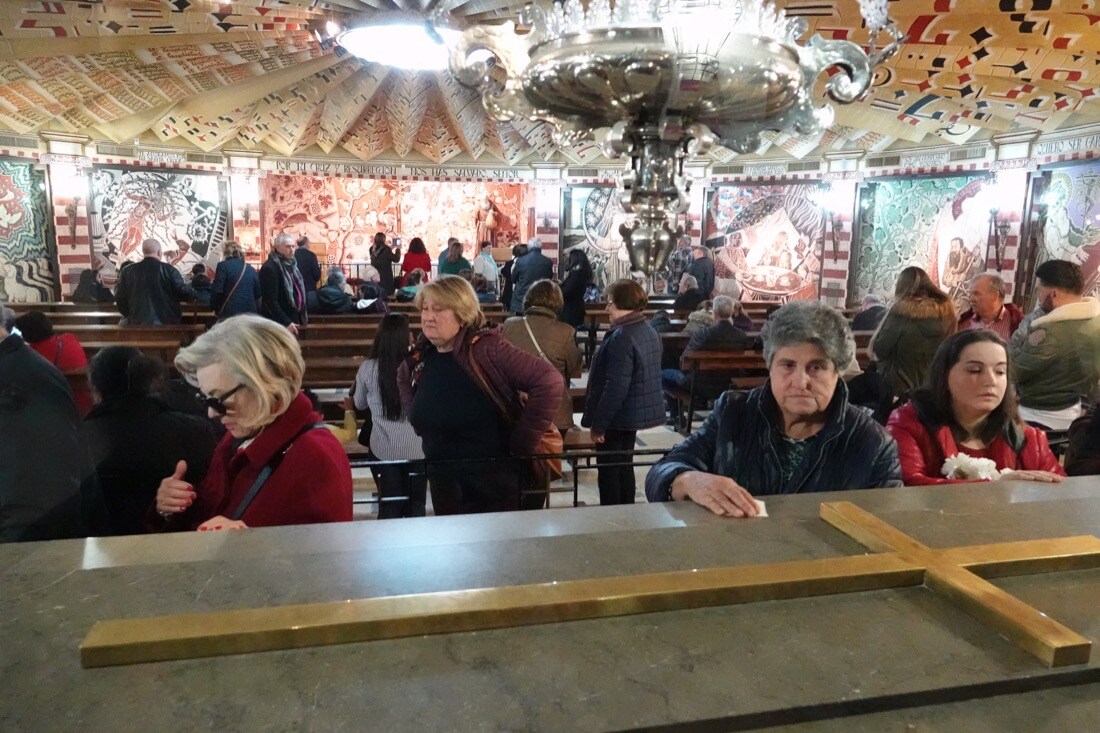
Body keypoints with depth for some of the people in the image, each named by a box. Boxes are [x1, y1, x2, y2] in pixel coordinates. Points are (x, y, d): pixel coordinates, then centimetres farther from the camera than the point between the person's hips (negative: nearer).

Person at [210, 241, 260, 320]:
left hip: (229, 312, -4)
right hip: (249, 311, 4)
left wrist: (214, 307, 7)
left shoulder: (223, 265, -1)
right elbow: (257, 293, 13)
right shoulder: (251, 269, 13)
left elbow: (217, 290, -7)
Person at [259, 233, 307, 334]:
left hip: (293, 320, 9)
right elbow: (270, 300, -21)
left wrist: (300, 317, 13)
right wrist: (286, 322, -23)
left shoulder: (291, 265, 13)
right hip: (278, 323, -9)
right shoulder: (269, 268, -16)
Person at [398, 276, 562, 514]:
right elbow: (404, 380, 29)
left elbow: (549, 382, -26)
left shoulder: (486, 348, -19)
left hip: (496, 481, -7)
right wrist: (414, 412, 13)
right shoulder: (419, 358, 3)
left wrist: (522, 445, -21)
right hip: (443, 483, 7)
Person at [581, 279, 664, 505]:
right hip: (638, 412, 9)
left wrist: (598, 423, -19)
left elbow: (615, 388, -27)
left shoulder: (622, 337, -24)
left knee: (608, 471, 3)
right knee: (624, 466, 19)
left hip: (618, 416, -9)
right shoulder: (649, 332, 7)